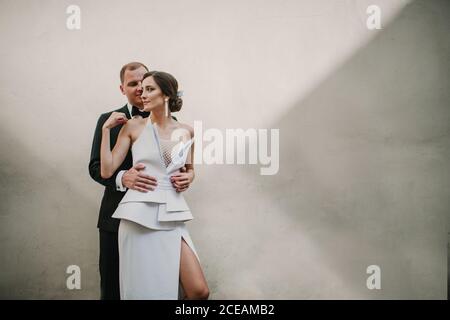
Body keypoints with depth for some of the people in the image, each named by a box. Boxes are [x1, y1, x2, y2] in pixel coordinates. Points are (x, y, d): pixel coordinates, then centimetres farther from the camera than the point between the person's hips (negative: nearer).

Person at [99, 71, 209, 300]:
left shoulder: (186, 132, 7)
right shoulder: (133, 126, 2)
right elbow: (106, 171, -2)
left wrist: (188, 177, 2)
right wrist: (106, 129, -3)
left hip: (172, 216, 2)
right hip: (139, 216, -2)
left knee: (200, 291, -7)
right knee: (143, 289, 5)